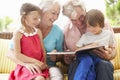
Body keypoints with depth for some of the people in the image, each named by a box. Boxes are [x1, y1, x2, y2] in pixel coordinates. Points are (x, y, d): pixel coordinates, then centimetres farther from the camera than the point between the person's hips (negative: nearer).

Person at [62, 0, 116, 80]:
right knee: (75, 64, -34)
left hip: (100, 61, 0)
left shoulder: (102, 24, -3)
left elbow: (113, 51, 1)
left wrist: (108, 56, -23)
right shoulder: (67, 29, 3)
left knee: (105, 64, -35)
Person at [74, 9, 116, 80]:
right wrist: (88, 46, -9)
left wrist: (108, 50, -3)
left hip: (100, 58, 0)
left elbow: (113, 48, 19)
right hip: (86, 56, 0)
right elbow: (76, 50, 5)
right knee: (87, 59, -36)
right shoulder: (85, 36, 10)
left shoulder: (108, 34, 12)